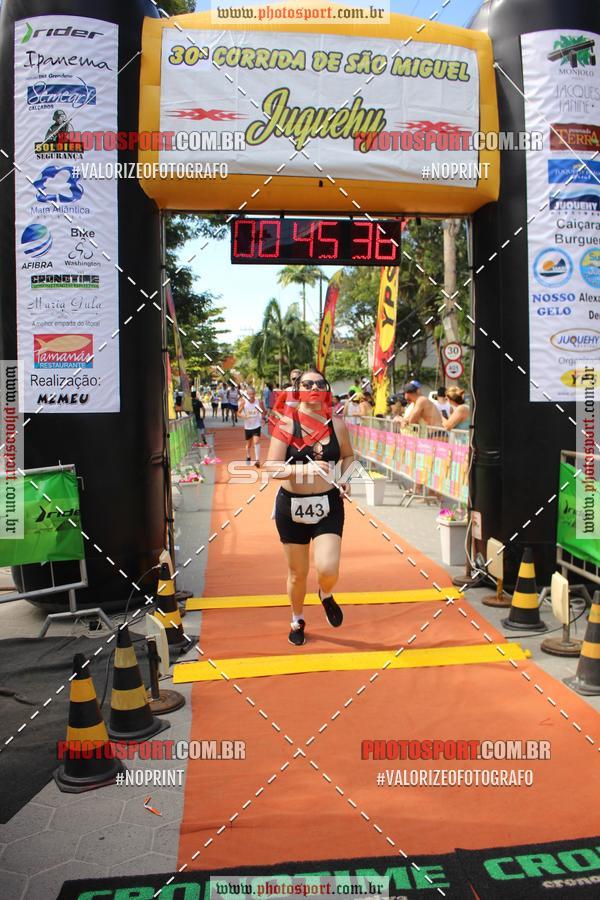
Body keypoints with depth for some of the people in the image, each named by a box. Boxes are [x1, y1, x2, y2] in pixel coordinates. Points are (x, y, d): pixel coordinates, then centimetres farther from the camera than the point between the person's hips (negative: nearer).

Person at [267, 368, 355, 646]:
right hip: (292, 506, -1)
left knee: (327, 568, -14)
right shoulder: (286, 424, -10)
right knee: (297, 573, 12)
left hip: (328, 504, 1)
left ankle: (326, 595, 25)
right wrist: (306, 468, -30)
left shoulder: (336, 424, -2)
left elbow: (348, 456, 17)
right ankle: (297, 621, 41)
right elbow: (273, 468, -15)